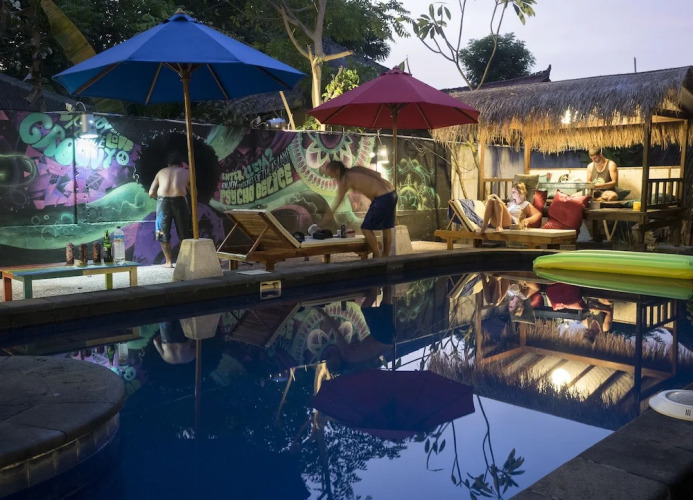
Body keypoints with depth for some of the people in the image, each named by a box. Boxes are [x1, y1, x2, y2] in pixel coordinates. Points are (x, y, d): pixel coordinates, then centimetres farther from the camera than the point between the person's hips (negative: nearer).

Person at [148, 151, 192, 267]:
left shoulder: (161, 172, 20)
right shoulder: (186, 172, 18)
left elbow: (151, 193, 13)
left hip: (163, 200, 1)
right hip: (180, 200, 0)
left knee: (164, 232, 12)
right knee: (184, 233, 13)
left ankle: (168, 262, 12)